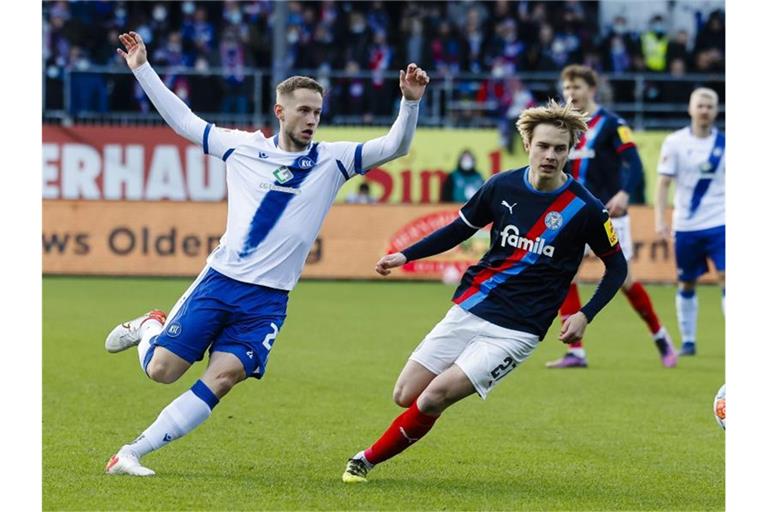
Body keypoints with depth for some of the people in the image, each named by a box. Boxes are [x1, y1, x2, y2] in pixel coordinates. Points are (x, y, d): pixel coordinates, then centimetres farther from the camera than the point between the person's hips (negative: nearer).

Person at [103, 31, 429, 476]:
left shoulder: (332, 160, 4)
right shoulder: (242, 146, 5)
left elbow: (394, 147, -5)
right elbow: (183, 120, 15)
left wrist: (410, 102, -22)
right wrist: (143, 69, 13)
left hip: (268, 299, 0)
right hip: (220, 279, 0)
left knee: (223, 377, -17)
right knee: (161, 370, -4)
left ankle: (132, 454, -9)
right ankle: (148, 327, 34)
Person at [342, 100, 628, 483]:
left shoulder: (584, 208, -9)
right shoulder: (502, 186, 0)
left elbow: (616, 266, 3)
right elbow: (460, 229, 17)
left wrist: (585, 315, -9)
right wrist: (405, 256, 9)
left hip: (516, 330, -4)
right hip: (469, 310, 4)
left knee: (435, 397, -15)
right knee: (406, 395, -1)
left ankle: (369, 459, 5)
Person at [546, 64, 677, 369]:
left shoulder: (611, 124, -7)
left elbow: (633, 164, -17)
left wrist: (623, 194, -33)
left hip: (608, 215, -5)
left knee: (623, 279, -1)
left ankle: (660, 338, 21)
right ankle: (576, 352, -8)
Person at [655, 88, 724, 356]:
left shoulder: (723, 143, 2)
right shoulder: (675, 142, -2)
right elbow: (663, 182, -2)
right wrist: (660, 219, -12)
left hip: (719, 223, 0)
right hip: (686, 224, 0)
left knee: (726, 278, -11)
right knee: (686, 283, 8)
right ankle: (687, 341, 19)